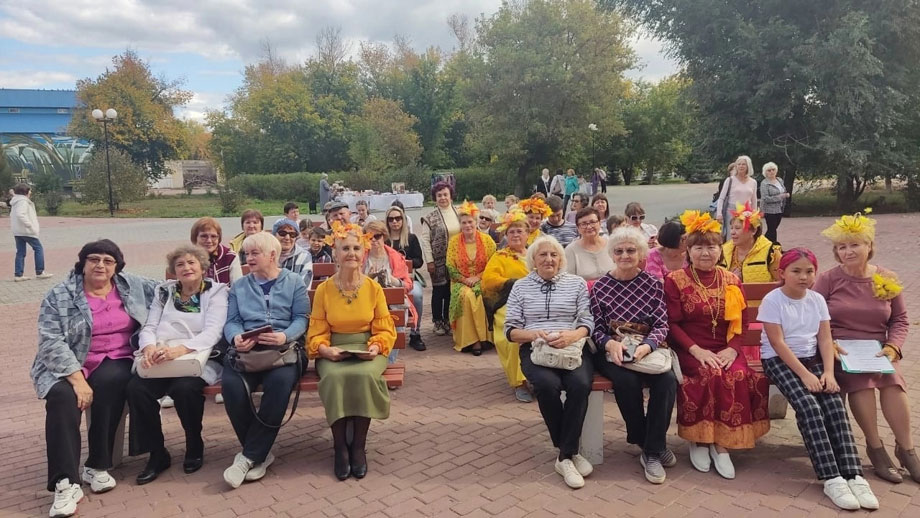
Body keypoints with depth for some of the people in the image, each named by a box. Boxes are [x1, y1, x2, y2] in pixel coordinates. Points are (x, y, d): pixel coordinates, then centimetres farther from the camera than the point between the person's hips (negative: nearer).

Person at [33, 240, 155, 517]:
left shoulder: (132, 285, 7)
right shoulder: (59, 296, -1)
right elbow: (51, 342, -10)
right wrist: (77, 378, -20)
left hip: (115, 363, 1)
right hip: (67, 366, -1)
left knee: (109, 382, -32)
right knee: (62, 396, -31)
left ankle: (97, 466, -20)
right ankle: (66, 483, -31)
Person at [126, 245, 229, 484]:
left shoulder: (216, 291, 6)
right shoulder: (164, 291, 19)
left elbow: (213, 331, -8)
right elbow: (149, 327, 11)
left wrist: (181, 349, -27)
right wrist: (149, 347, -15)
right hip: (159, 360, 4)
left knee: (184, 388, -33)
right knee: (136, 387, -26)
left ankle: (195, 447, -3)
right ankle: (157, 454, -6)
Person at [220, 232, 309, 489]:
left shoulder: (294, 282, 13)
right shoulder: (239, 286, 22)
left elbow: (301, 319, 2)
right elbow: (231, 322, 10)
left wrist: (284, 336, -18)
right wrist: (236, 338, -13)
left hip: (285, 348, -2)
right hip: (246, 349, 3)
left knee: (281, 381, -36)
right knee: (231, 384, -31)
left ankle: (249, 456, -25)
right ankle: (261, 454, -14)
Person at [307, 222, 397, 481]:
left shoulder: (374, 288, 2)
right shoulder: (323, 290, 2)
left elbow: (385, 329, 3)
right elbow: (317, 332, 2)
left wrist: (376, 347, -17)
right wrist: (324, 349, -18)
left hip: (367, 351, 0)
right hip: (333, 352, 0)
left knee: (364, 375, -33)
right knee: (334, 377, -33)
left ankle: (359, 446, -16)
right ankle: (340, 446, -16)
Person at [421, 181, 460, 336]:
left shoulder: (459, 214, 6)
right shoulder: (430, 218, -4)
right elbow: (425, 240, -6)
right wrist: (429, 261, -10)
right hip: (439, 261, -3)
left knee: (452, 291, 8)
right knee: (439, 291, 5)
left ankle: (447, 320, 22)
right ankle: (438, 322, 17)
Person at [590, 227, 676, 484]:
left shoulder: (653, 284, 5)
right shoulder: (600, 286, 5)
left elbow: (662, 324, -1)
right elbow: (596, 327, 2)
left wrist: (647, 345, -21)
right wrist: (610, 343, -20)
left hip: (648, 349, 1)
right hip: (612, 351, -1)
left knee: (667, 380, -29)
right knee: (627, 380, -32)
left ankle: (652, 451, -13)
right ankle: (654, 445, -7)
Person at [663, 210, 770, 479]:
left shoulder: (732, 281, 11)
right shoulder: (675, 280, 0)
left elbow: (741, 322, 10)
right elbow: (672, 324, -5)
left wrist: (731, 349, -8)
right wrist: (697, 350, -17)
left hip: (725, 350, 3)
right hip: (690, 351, -3)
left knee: (740, 376, -27)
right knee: (711, 376, -32)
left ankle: (721, 442, -11)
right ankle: (699, 439, -11)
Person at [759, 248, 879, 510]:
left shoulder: (817, 300, 5)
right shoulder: (772, 300, -11)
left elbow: (825, 339, 2)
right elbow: (777, 343, -15)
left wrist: (828, 372, -12)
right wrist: (805, 375, -19)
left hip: (812, 359, 5)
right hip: (779, 360, -5)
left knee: (835, 403, -18)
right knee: (808, 405, -25)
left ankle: (854, 475, -19)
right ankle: (831, 478, -25)